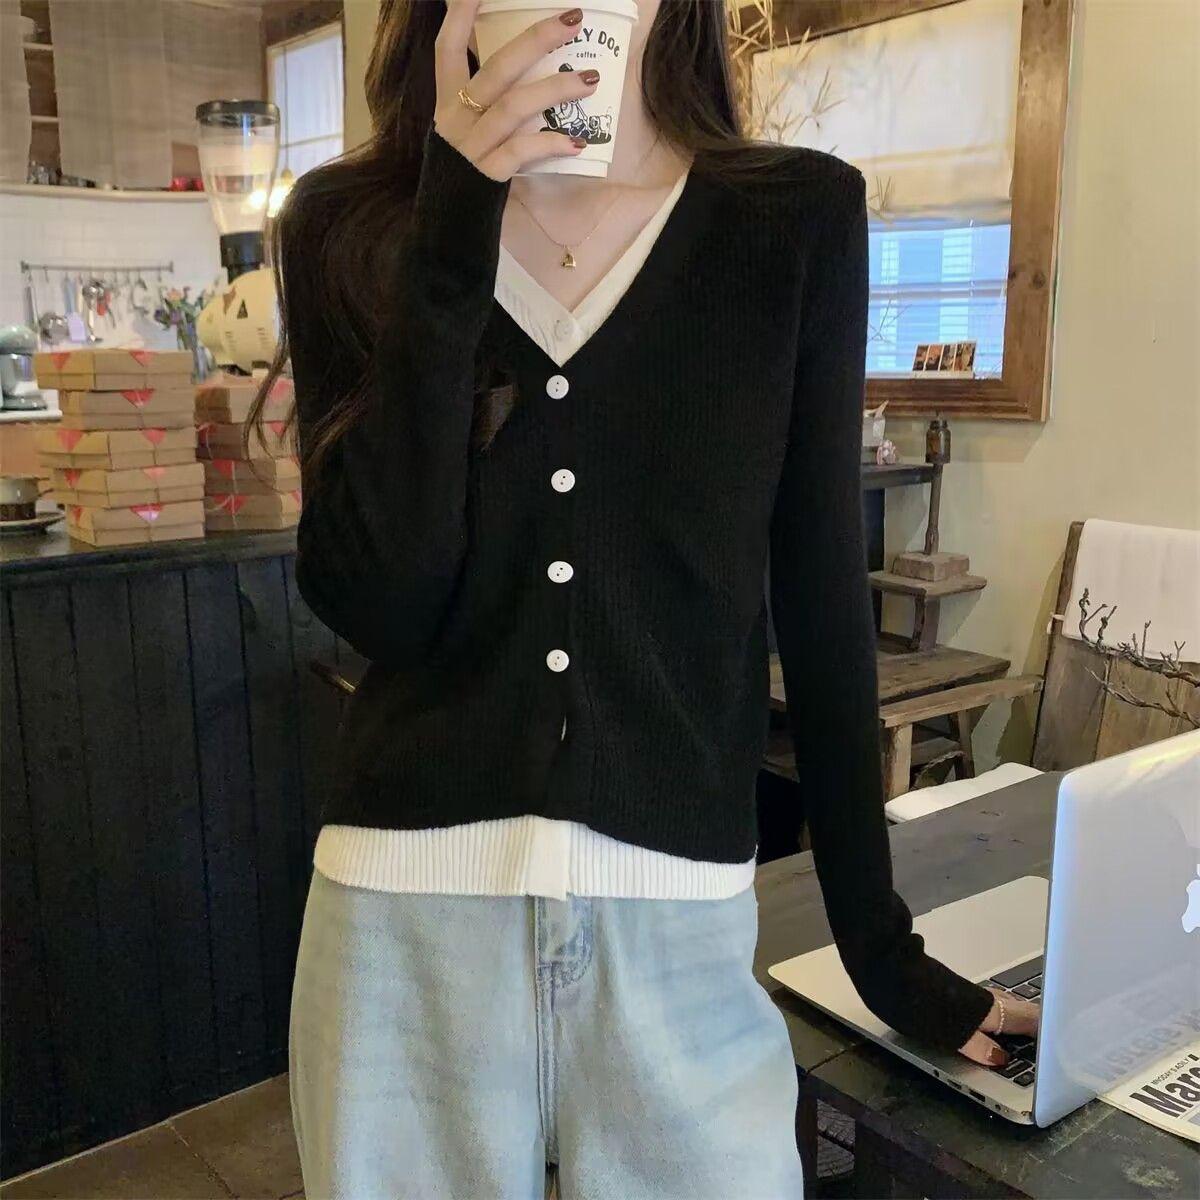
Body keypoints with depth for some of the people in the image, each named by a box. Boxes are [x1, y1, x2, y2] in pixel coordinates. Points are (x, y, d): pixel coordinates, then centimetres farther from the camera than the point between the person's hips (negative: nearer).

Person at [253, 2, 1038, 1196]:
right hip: (406, 917, 1)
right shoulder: (349, 225, 0)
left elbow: (823, 604, 1)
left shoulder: (799, 219, -1)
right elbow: (375, 604, -11)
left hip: (679, 929, 0)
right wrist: (453, 229, -15)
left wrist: (881, 944, 6)